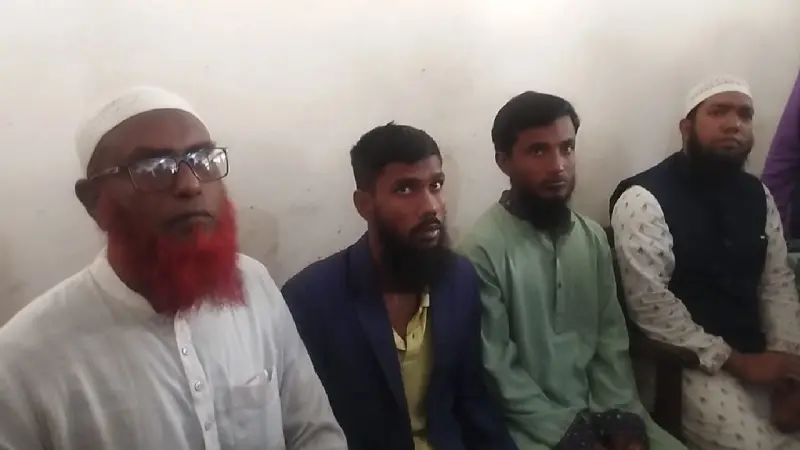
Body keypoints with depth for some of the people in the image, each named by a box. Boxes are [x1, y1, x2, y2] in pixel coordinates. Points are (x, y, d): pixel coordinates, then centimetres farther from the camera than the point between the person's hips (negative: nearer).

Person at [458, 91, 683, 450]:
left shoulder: (593, 237, 5)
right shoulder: (482, 249, -15)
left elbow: (611, 337, 6)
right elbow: (496, 369, -14)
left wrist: (621, 417, -5)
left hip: (599, 409, 6)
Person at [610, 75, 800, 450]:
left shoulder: (757, 195, 10)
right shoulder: (644, 199, -12)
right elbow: (649, 303, -17)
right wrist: (735, 362, -16)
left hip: (759, 358, 7)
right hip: (684, 363, -6)